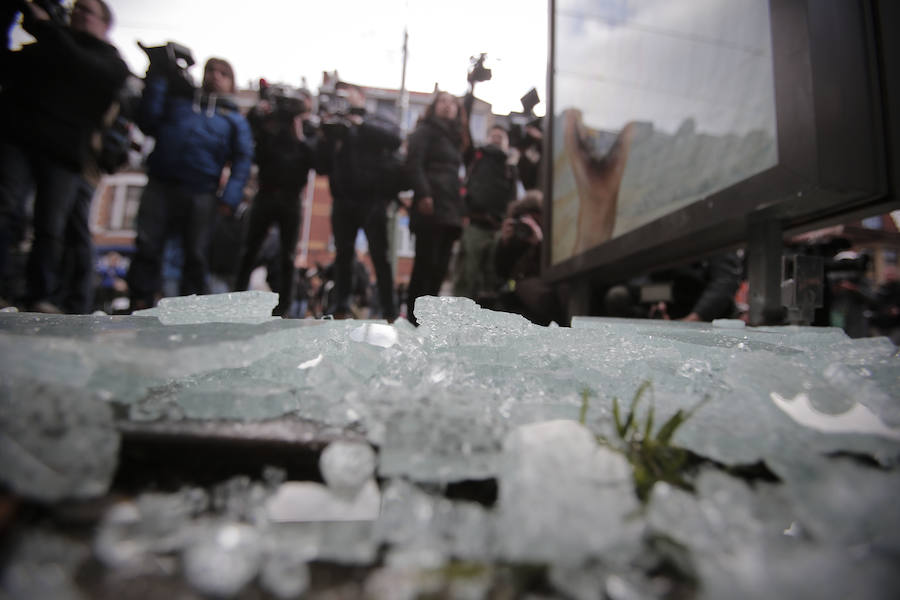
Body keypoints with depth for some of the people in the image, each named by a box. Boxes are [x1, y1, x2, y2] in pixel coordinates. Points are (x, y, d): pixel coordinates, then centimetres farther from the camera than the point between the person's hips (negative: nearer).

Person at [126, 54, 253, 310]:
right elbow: (148, 123, 9)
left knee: (195, 255, -2)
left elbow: (243, 159, 4)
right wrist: (156, 81, 8)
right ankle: (140, 304, 2)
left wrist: (230, 197, -10)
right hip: (160, 186, 1)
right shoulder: (177, 100, 21)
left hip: (200, 195, -1)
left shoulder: (234, 118, 16)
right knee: (147, 247, -6)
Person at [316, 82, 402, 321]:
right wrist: (327, 136, -5)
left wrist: (361, 123, -17)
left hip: (372, 200, -3)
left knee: (379, 256, -3)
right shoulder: (335, 126, 17)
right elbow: (322, 165, 9)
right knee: (343, 255, 6)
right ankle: (340, 308, 14)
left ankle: (389, 312, 1)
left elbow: (394, 135, -12)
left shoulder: (376, 121, 10)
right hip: (343, 200, 3)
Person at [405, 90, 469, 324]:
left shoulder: (455, 137, 28)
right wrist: (423, 194, -21)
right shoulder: (426, 130, 8)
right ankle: (414, 318, -7)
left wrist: (460, 210, 16)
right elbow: (414, 162, -7)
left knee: (440, 266, 0)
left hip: (450, 210, 7)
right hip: (431, 207, -7)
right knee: (426, 263, -11)